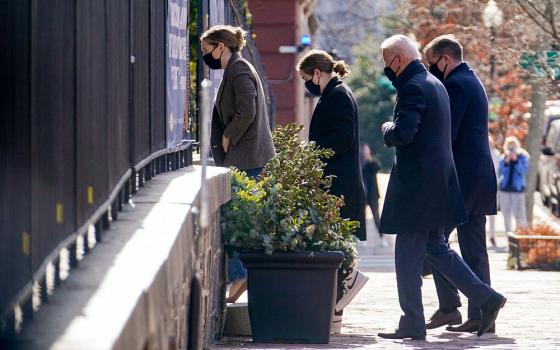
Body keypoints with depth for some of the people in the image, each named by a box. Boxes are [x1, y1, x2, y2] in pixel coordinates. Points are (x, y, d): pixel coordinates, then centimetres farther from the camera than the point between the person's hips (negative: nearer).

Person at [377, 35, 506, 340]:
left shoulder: (413, 88, -16)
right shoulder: (434, 83, 15)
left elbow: (403, 133, -26)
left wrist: (387, 129, -4)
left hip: (417, 182, -10)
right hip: (439, 178, 10)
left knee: (407, 253, -3)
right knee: (435, 248, 16)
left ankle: (412, 323, -1)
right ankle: (485, 297, 12)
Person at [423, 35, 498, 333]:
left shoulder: (455, 85, -12)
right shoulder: (472, 81, 20)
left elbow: (447, 135, -18)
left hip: (460, 176, -10)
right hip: (481, 176, 10)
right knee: (474, 249, 8)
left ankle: (448, 308, -7)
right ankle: (479, 314, 6)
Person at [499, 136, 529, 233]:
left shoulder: (522, 156, 1)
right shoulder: (503, 157, 7)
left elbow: (524, 170, -10)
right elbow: (501, 171, 0)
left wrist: (516, 160, -18)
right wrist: (506, 162, -14)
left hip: (517, 188, -4)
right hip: (504, 188, 4)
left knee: (519, 214, -12)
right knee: (506, 215, 8)